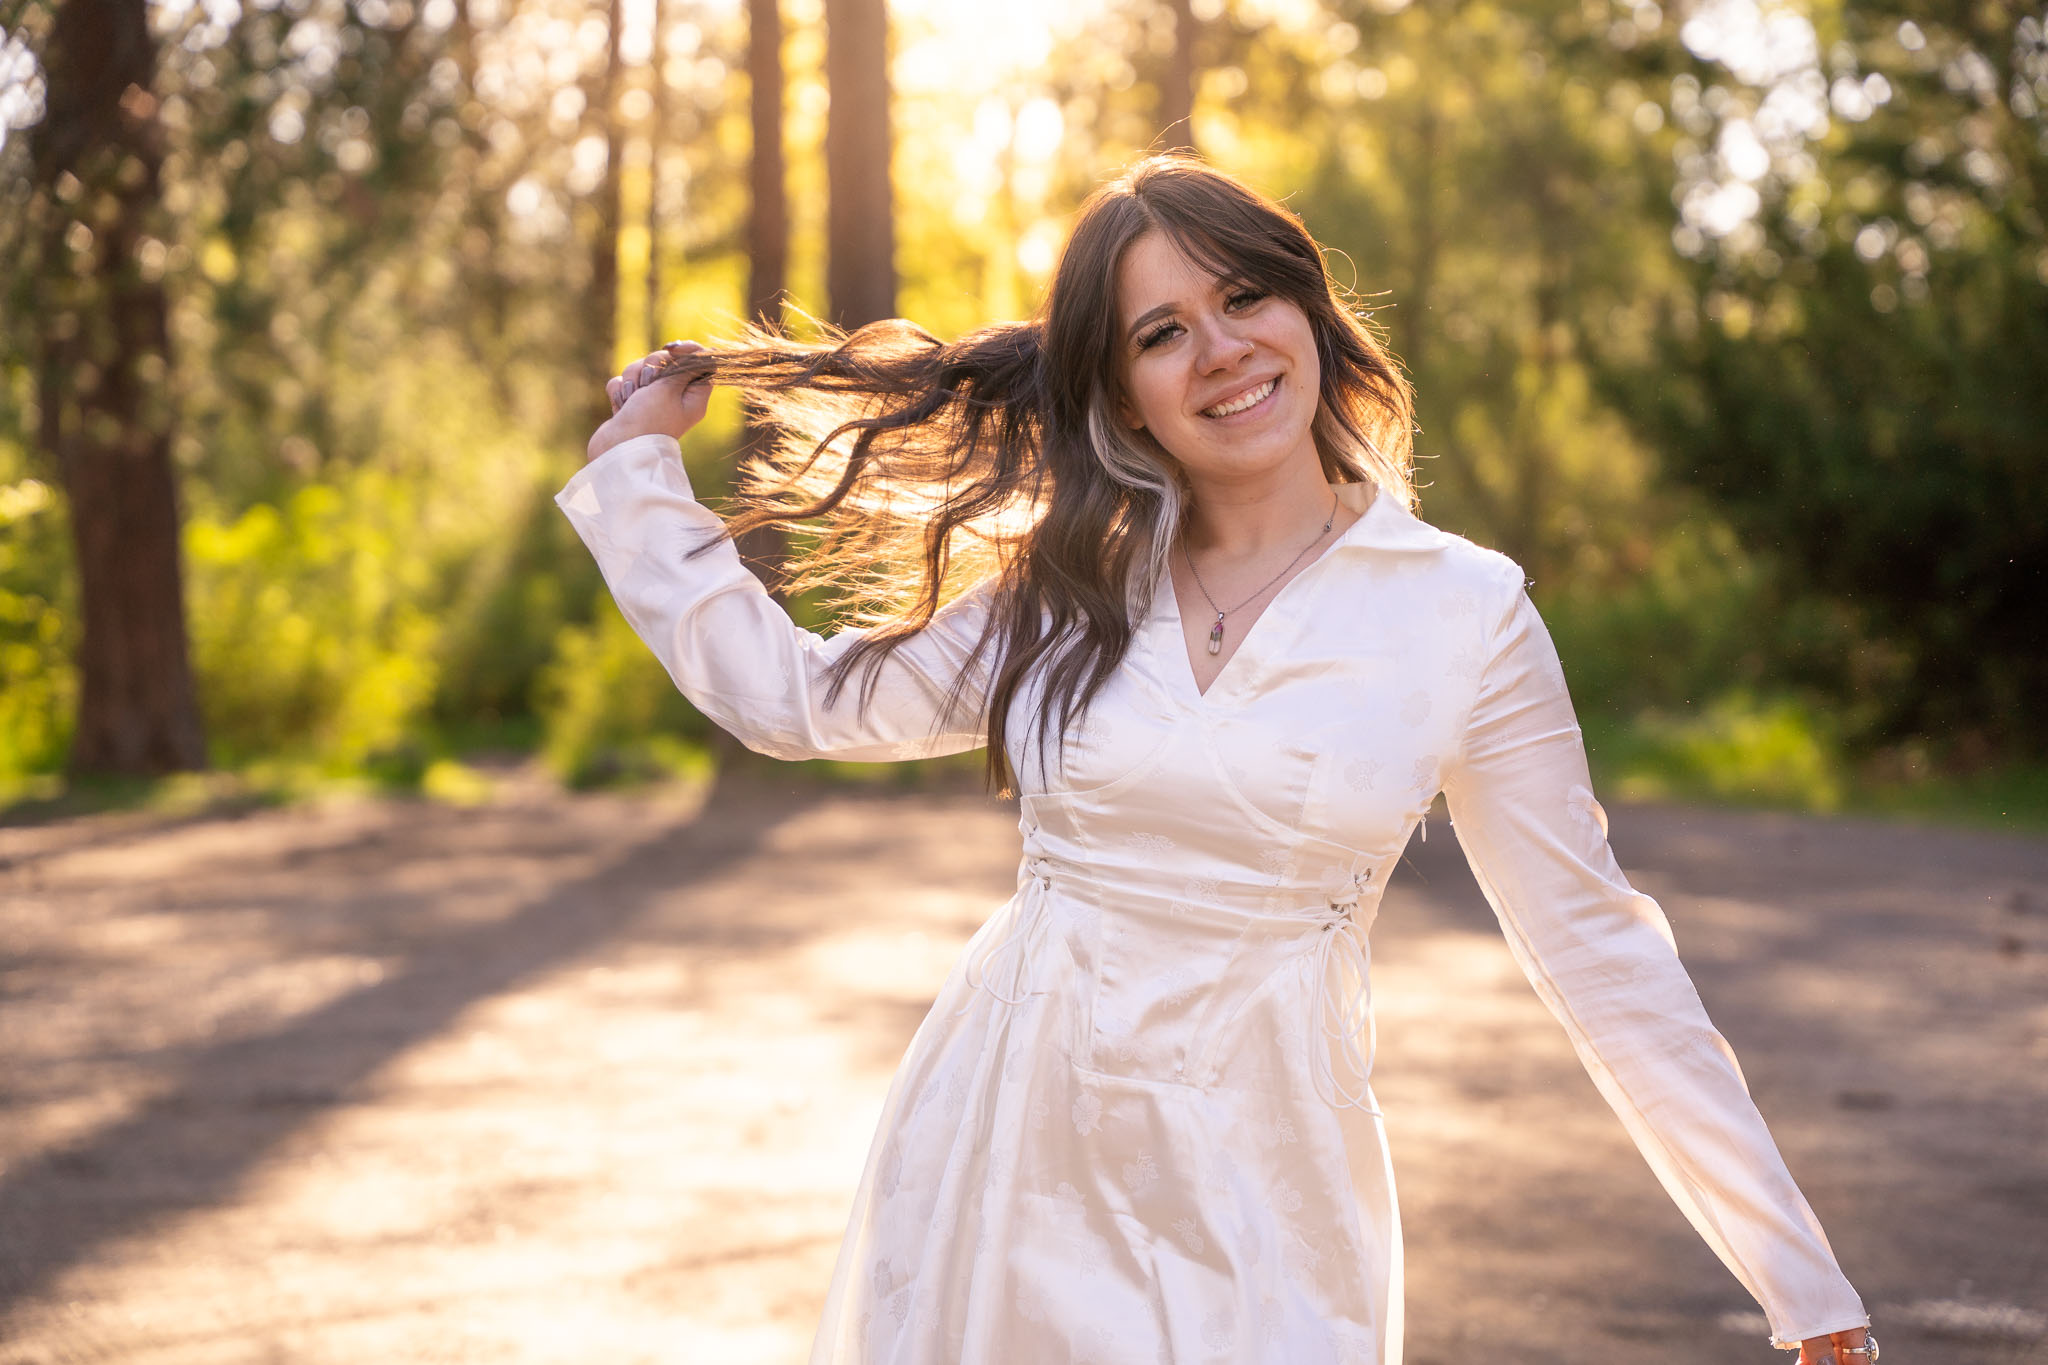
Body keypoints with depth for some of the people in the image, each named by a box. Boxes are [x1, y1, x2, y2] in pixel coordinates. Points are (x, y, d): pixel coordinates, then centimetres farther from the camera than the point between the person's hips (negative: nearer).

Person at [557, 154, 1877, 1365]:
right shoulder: (1065, 591, 3)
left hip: (1258, 1206, -2)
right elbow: (791, 693, 10)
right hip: (1000, 1161, 3)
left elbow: (1597, 950, -3)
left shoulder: (1465, 611, -5)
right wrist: (639, 461, 16)